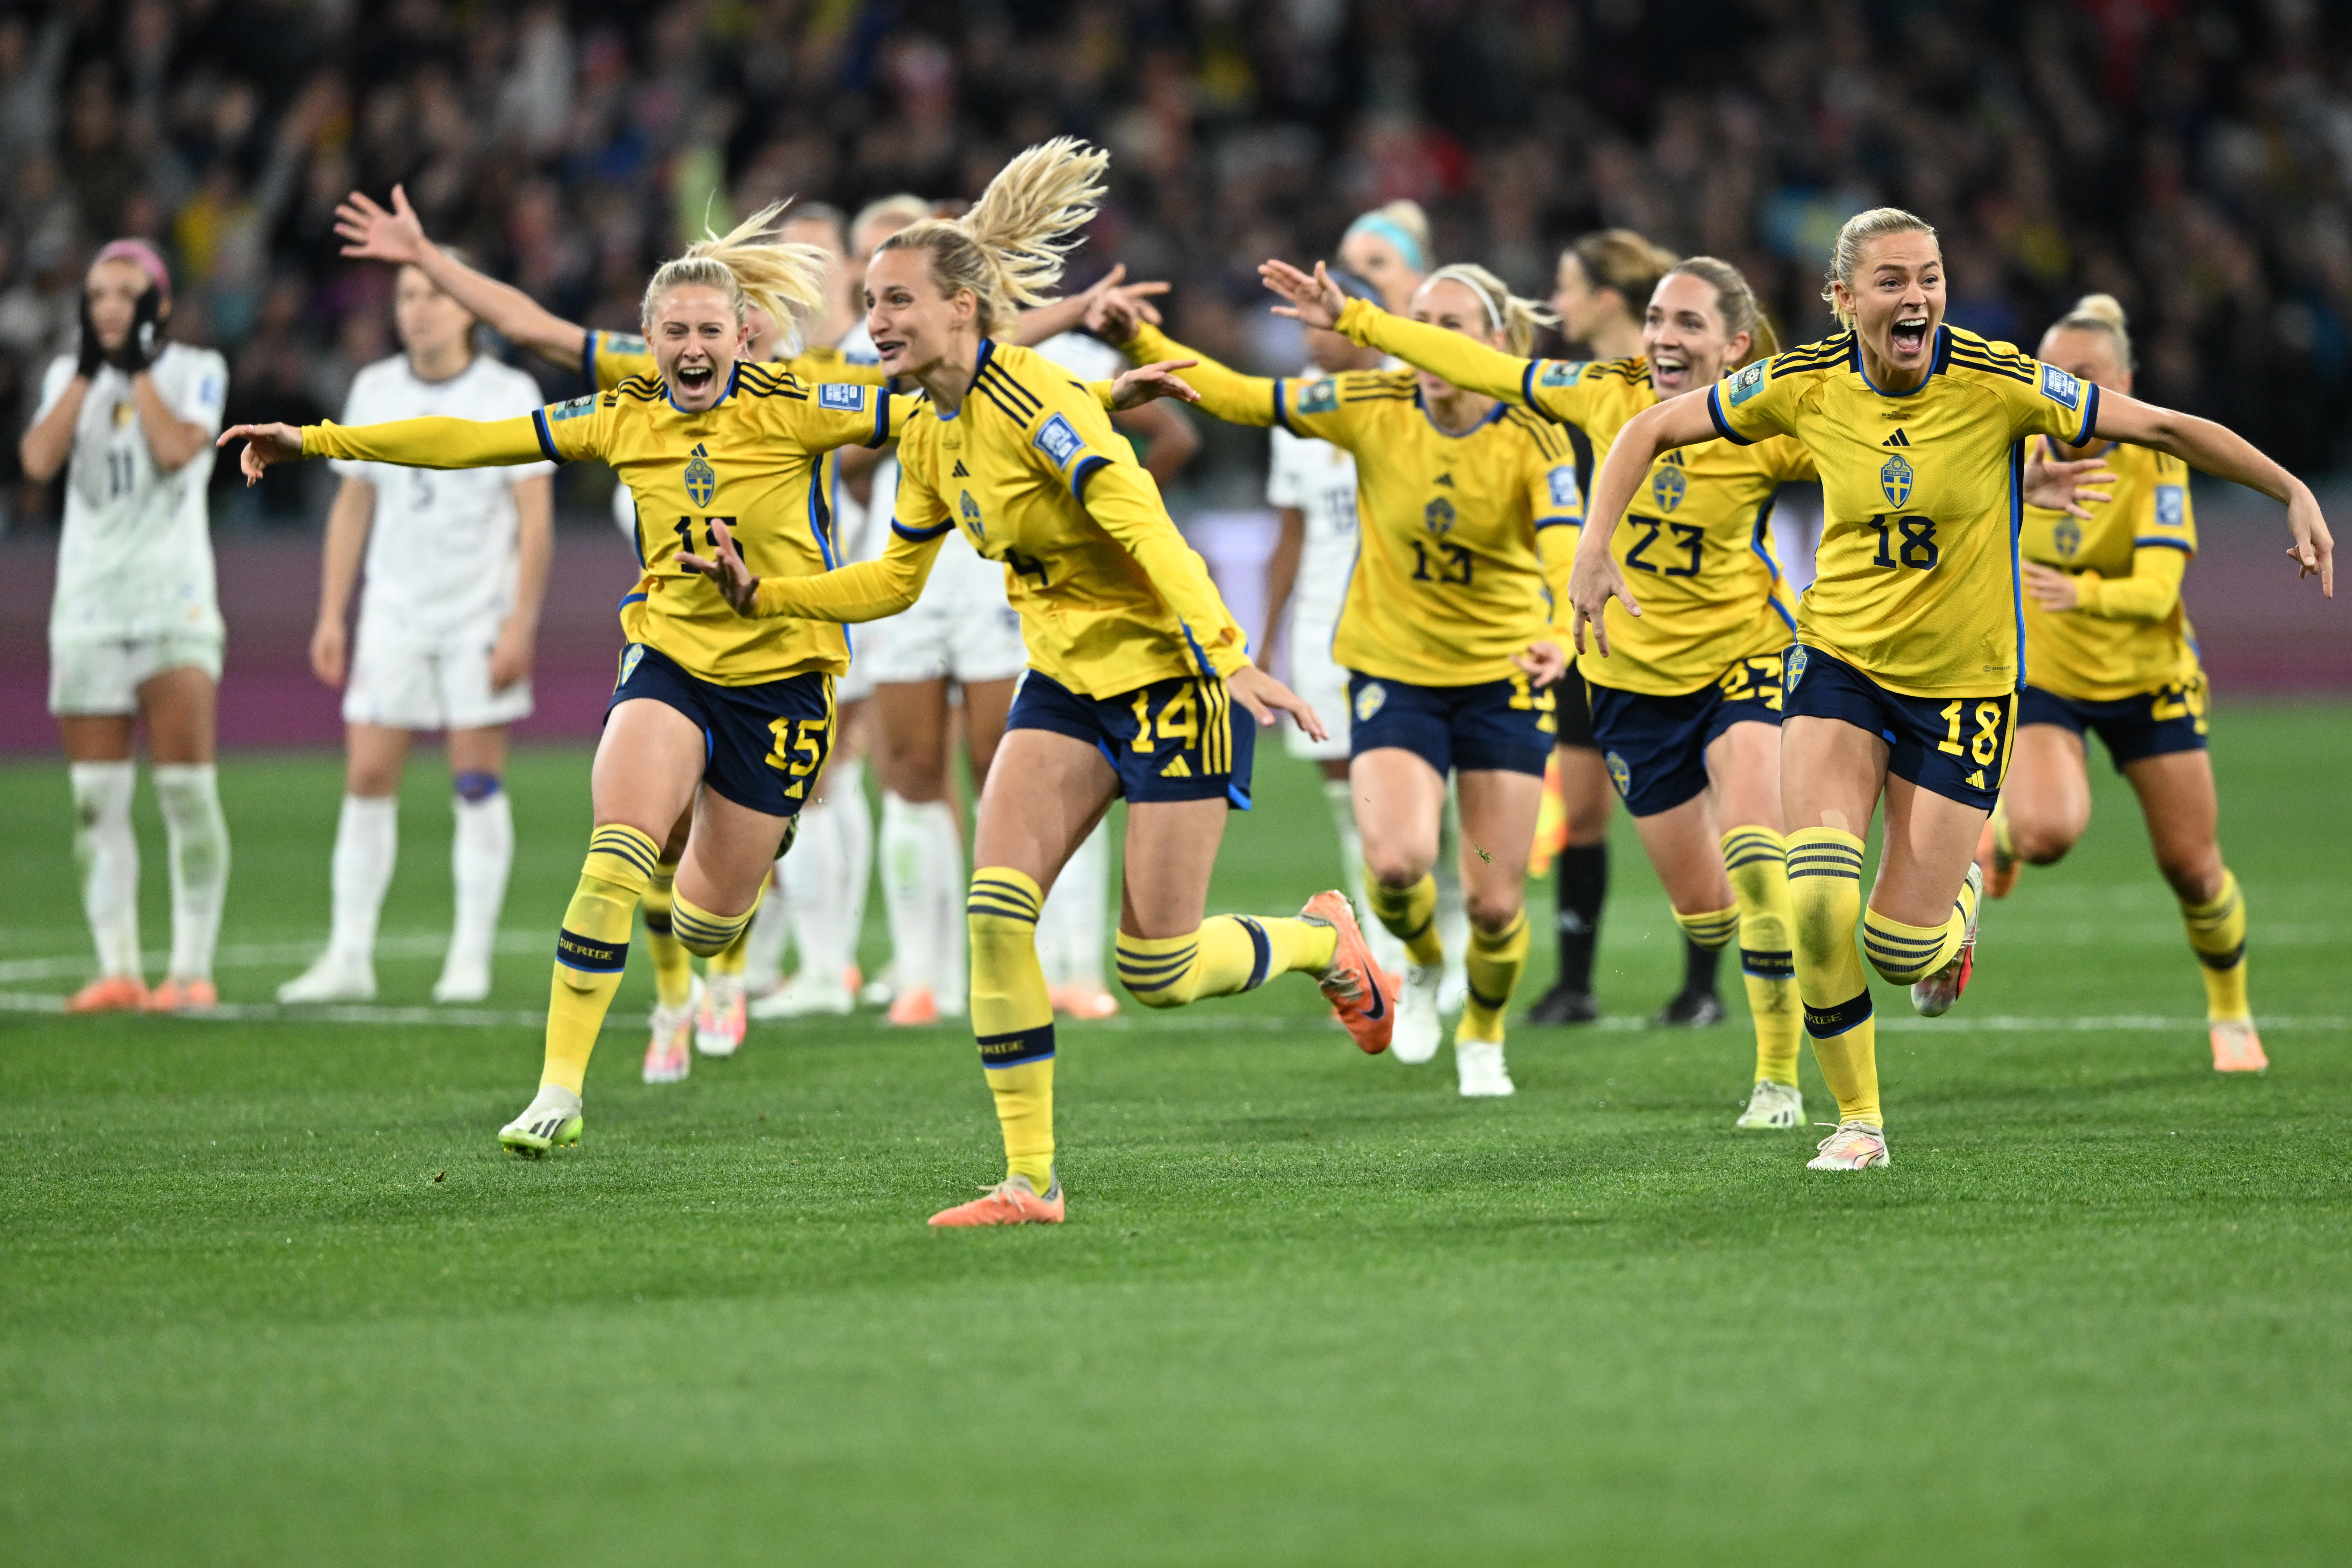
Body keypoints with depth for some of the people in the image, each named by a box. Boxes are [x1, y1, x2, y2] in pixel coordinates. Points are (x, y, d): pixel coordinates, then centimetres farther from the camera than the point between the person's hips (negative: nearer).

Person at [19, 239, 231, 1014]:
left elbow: (176, 449, -18)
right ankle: (116, 970, 5)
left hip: (174, 601, -3)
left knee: (186, 789, -8)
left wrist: (139, 364, -9)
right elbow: (39, 461, -7)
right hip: (86, 604, 4)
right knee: (97, 798, 1)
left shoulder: (196, 371, 1)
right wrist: (89, 369, -8)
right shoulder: (68, 375, 10)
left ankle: (192, 969, -5)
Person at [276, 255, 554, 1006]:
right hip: (392, 618, 4)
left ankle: (471, 961, 4)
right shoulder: (374, 390, 7)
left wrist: (520, 625, -14)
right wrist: (330, 617, 8)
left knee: (478, 787, -2)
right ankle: (349, 958, 1)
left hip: (481, 618, -3)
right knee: (367, 780, -2)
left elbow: (535, 517, -7)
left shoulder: (509, 394, -5)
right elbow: (353, 506, 13)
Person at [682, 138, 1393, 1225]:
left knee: (1157, 975, -5)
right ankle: (1030, 1181, -7)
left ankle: (1324, 942, 27)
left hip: (1166, 675, -7)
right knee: (995, 909, -12)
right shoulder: (928, 438, 5)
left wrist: (1228, 656, -39)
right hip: (1064, 680, 8)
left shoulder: (1031, 400, -21)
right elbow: (893, 580, 18)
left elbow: (1144, 527, -29)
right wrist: (759, 593, 8)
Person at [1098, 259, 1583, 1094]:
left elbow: (1566, 546, -32)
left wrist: (1561, 634, -53)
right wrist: (1138, 340, -23)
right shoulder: (1374, 408, -10)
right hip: (1392, 669, 1)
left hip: (1501, 676, 0)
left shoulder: (1532, 439, -15)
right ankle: (1421, 963, 15)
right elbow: (1239, 396, -8)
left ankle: (1483, 1035, 33)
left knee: (1495, 900, 1)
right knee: (1397, 861, -22)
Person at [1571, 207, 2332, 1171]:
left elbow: (2166, 428, -10)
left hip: (1964, 683, -1)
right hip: (1839, 660, 1)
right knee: (1819, 901, -20)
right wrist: (1595, 549, -9)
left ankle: (1959, 893, 35)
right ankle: (1858, 1119, 1)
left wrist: (2294, 495, -15)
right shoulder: (1805, 386, -10)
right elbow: (1649, 431, 3)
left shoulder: (1996, 384, -17)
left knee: (1901, 947, -4)